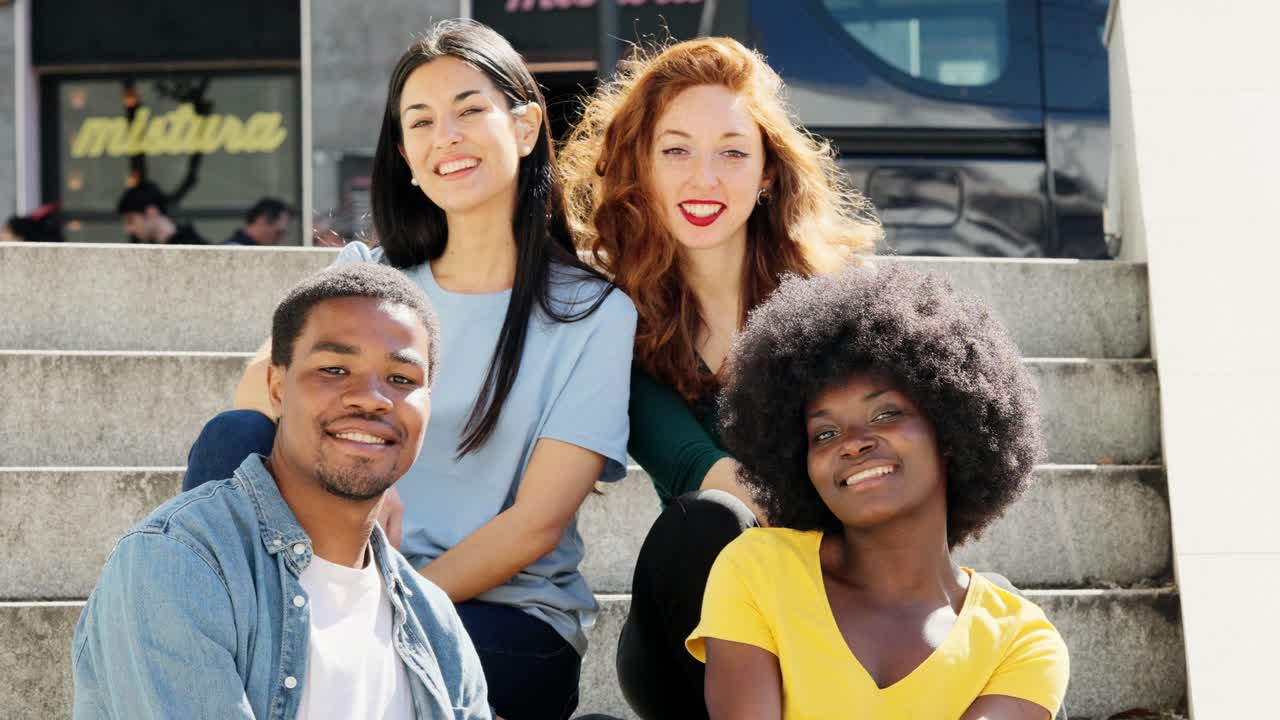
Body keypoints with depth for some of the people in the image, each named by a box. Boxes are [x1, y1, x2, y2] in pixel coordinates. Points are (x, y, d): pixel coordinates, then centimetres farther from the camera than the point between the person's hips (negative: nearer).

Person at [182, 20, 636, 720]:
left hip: (508, 619, -4)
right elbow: (256, 407, -2)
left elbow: (537, 524, -7)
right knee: (233, 439, -22)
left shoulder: (595, 313, 2)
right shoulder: (363, 280, 13)